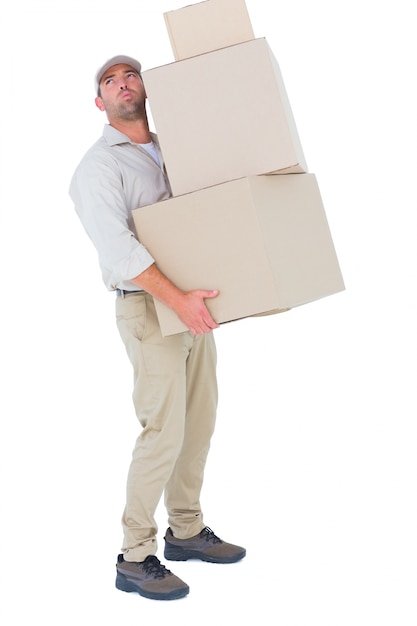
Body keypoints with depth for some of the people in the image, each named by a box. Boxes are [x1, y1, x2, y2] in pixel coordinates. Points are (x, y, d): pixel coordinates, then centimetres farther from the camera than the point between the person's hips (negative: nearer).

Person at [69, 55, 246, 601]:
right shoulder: (99, 165, -8)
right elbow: (117, 246, -21)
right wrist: (177, 298, -31)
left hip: (192, 304, 7)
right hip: (148, 310, -7)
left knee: (199, 421, 12)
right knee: (164, 431, -8)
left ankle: (186, 531, 27)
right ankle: (135, 558, 3)